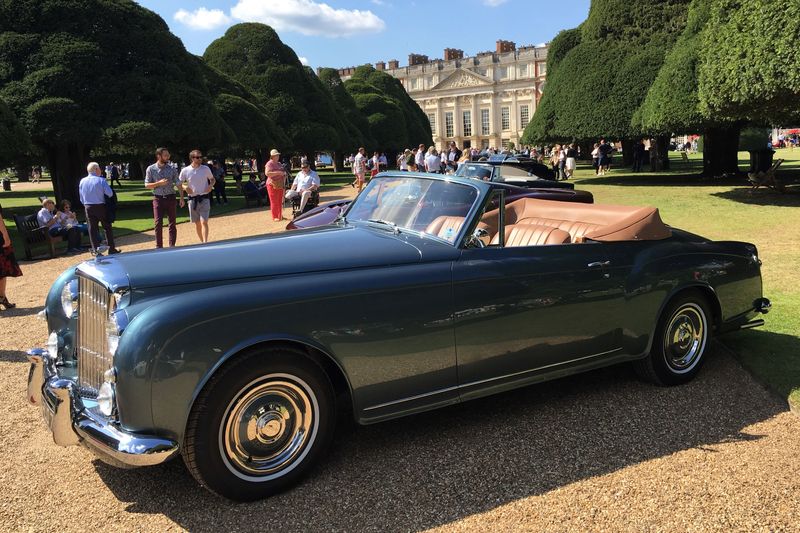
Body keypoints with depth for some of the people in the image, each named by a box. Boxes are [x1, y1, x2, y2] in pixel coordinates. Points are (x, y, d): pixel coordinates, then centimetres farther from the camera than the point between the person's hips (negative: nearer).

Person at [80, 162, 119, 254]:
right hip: (100, 207, -4)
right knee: (107, 228, 6)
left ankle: (95, 250, 9)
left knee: (92, 229, 9)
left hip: (88, 208, 4)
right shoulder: (101, 180, -12)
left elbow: (81, 198, 7)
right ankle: (111, 249, 9)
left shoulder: (82, 181, 2)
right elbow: (110, 193, -14)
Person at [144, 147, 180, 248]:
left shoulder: (172, 168, 3)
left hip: (171, 198, 1)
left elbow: (178, 184, 3)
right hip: (158, 198, -1)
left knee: (172, 223, 4)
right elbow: (147, 185, 1)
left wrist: (182, 198, -3)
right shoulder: (151, 169, 0)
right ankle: (159, 247, 7)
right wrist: (159, 183, -15)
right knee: (158, 223, -2)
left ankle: (172, 246, 11)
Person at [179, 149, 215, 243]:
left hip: (204, 198, -1)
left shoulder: (206, 169, 0)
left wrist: (211, 185, -7)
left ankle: (205, 243, -17)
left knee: (204, 222, -12)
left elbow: (212, 179, 14)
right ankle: (202, 242, 24)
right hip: (192, 199, 2)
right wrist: (185, 187, -11)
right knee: (197, 223, 10)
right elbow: (179, 184, 8)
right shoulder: (185, 170, -1)